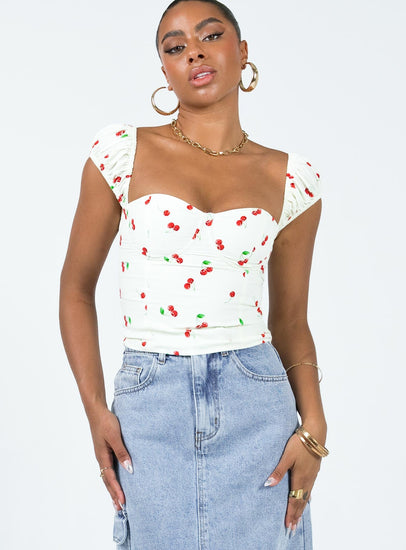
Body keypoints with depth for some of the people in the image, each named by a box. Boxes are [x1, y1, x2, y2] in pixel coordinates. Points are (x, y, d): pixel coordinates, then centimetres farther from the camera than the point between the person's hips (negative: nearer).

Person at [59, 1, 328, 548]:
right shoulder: (123, 151, 0)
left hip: (258, 406, 1)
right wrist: (95, 410, -4)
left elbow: (290, 321, 10)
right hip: (150, 411, -1)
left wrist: (314, 430, -3)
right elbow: (77, 287, 5)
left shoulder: (291, 177, 4)